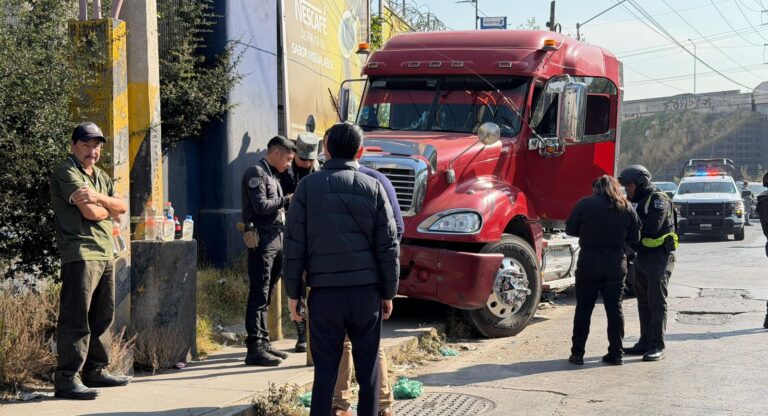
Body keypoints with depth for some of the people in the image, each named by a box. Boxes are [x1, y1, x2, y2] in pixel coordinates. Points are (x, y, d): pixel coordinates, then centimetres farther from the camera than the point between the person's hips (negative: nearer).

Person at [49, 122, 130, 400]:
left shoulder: (101, 176, 21)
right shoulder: (66, 172, -5)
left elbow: (122, 208, 8)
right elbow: (90, 212, -16)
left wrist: (98, 198, -10)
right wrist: (109, 208, 5)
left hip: (105, 254, 9)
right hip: (80, 254, -9)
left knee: (102, 316, 13)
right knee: (76, 318, -11)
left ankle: (96, 371, 22)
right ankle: (67, 379, -11)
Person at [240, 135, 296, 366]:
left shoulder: (272, 175, 22)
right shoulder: (256, 173, -7)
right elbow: (261, 206, -17)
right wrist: (287, 200, -9)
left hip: (276, 239, 10)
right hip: (262, 241, -10)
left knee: (266, 295, 13)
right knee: (259, 295, -10)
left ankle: (263, 342, 19)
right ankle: (254, 348, -10)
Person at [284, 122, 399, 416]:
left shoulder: (309, 186, 0)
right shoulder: (373, 188, 2)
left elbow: (295, 244, -1)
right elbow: (388, 246, 2)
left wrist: (293, 292, 6)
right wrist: (388, 293, 10)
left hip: (324, 292, 0)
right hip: (366, 290, 0)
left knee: (325, 369, 3)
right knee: (368, 367, 9)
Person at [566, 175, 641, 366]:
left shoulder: (585, 204, -4)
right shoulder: (627, 208, 4)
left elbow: (570, 229, -1)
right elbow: (634, 238, 5)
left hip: (589, 261, -2)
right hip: (616, 263, 2)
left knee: (583, 308, 6)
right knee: (615, 308, 10)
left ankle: (577, 353, 8)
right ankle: (616, 354, 13)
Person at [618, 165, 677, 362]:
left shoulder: (658, 199, -12)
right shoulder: (637, 201, 16)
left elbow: (653, 226, -25)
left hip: (659, 257, -9)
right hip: (641, 257, 9)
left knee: (656, 302, -8)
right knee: (643, 302, 12)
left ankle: (657, 347, -7)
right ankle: (645, 342, 19)